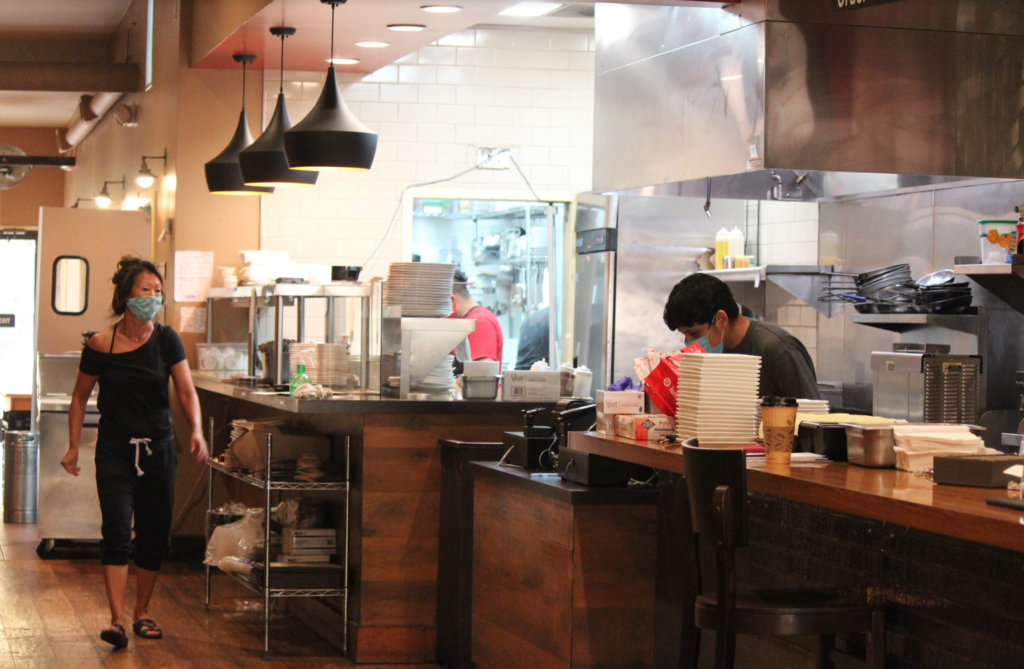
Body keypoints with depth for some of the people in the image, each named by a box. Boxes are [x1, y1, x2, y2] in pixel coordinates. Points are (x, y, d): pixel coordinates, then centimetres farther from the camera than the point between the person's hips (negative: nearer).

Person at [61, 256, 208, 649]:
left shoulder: (166, 340, -2)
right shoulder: (100, 346, -6)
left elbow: (186, 391, -9)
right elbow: (80, 398, 7)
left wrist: (196, 431, -26)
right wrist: (73, 447, 5)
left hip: (158, 449, 2)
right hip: (115, 451, -2)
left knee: (154, 536, 7)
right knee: (117, 531, -15)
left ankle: (142, 612, 24)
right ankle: (117, 620, -19)